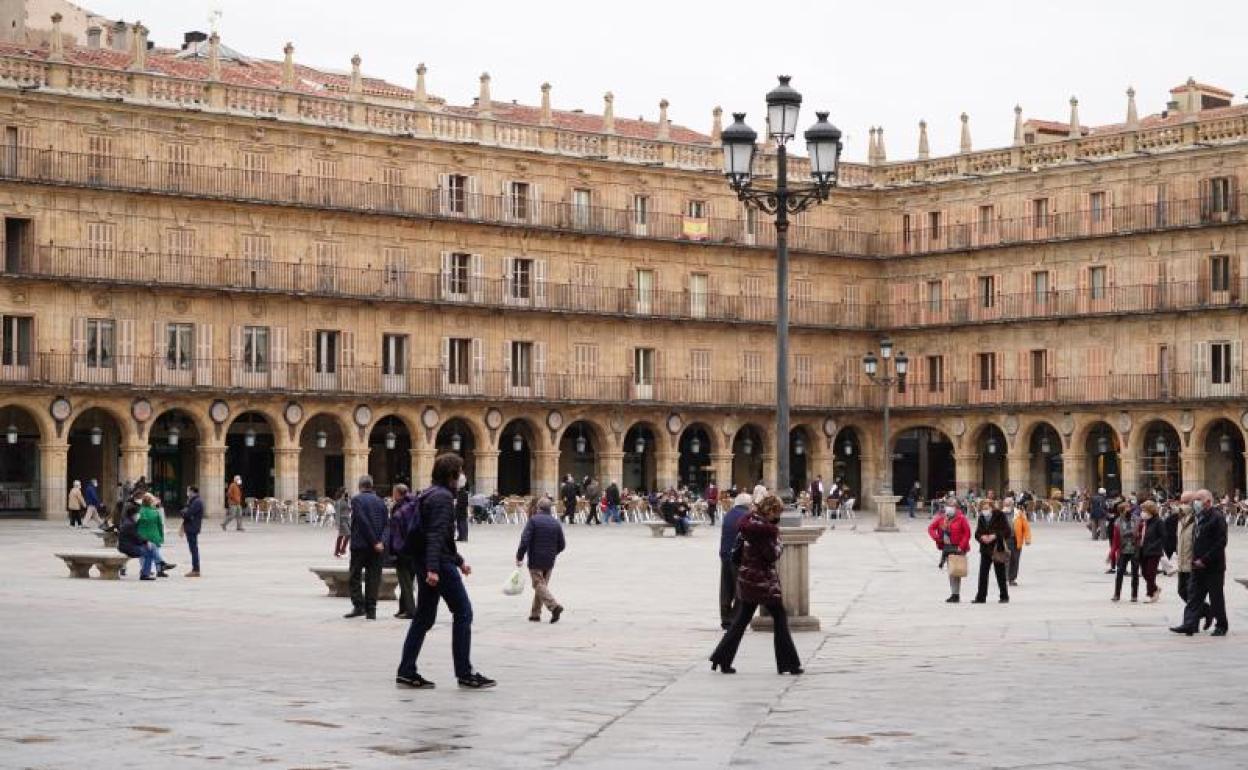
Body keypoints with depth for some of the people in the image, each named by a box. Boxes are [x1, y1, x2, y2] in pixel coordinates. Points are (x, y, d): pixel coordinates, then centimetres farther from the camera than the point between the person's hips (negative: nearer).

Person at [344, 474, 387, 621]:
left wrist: (375, 541, -14)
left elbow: (363, 522, -15)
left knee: (355, 576, 5)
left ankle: (358, 606, -6)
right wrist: (380, 541, -1)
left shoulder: (357, 500, -6)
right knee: (373, 578, 7)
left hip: (360, 544, -4)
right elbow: (385, 524, 6)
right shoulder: (380, 501, 10)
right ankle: (371, 610, 6)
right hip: (377, 547, 4)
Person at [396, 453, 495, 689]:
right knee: (463, 613, -3)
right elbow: (436, 535, -22)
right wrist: (433, 569, -29)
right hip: (440, 564, -10)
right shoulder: (443, 497, -12)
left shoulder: (428, 495, 19)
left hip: (428, 565, 10)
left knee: (423, 617, 11)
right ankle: (465, 674, -2)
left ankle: (406, 672, 10)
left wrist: (459, 561, 32)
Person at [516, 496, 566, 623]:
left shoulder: (533, 520, -9)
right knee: (542, 585, 14)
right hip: (549, 562, 6)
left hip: (535, 560, -6)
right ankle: (535, 614, 18)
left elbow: (525, 540, -16)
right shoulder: (556, 523, 7)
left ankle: (554, 606, -25)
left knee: (539, 585, -5)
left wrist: (519, 557, -6)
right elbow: (562, 545, 10)